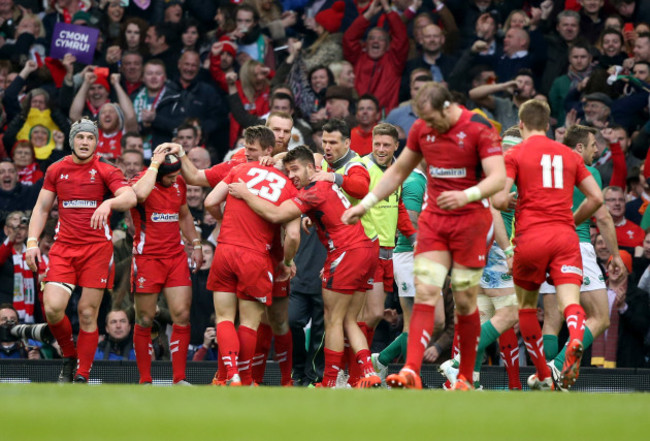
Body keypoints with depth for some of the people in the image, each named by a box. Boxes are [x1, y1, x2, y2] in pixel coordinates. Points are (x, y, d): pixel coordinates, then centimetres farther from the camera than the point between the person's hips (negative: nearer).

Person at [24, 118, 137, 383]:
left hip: (97, 249, -2)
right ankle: (69, 356, 12)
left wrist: (109, 203, -36)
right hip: (63, 248, 2)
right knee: (52, 307, -14)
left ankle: (82, 377, 3)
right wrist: (32, 241, 3)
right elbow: (41, 208, 16)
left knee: (88, 314, -5)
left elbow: (130, 197, -15)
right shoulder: (56, 170, 11)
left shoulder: (106, 171, 1)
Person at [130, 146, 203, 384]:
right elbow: (140, 193, -35)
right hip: (147, 257, -5)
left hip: (176, 256, 5)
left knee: (182, 315, -5)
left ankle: (179, 378, 0)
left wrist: (196, 244, 17)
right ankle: (145, 380, 9)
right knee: (145, 320, 0)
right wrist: (154, 165, -24)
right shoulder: (141, 181, -9)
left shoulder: (178, 184, 10)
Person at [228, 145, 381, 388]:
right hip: (366, 249, 10)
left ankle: (329, 382, 0)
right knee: (348, 322, 9)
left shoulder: (314, 191, -13)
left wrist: (245, 194, -11)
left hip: (348, 253, -10)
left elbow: (275, 215, -20)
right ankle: (369, 374, -3)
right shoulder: (327, 183, 16)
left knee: (333, 321, -2)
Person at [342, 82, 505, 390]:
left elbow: (498, 178, -20)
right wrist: (366, 204, 14)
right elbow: (398, 171, 19)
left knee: (465, 301, 0)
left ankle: (465, 377, 13)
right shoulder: (422, 130, 5)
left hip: (470, 220, -4)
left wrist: (467, 195, -37)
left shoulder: (479, 129, -12)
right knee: (425, 292, -10)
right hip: (433, 220, 4)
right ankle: (411, 371, -20)